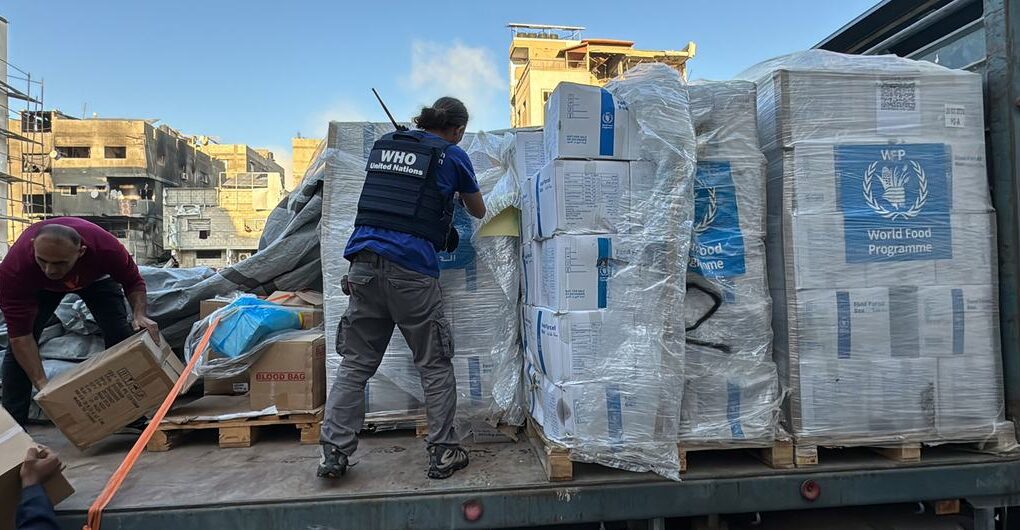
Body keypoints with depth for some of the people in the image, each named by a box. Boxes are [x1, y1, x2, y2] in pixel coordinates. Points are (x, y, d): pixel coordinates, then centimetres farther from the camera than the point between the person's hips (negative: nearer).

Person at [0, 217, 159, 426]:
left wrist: (139, 315, -40)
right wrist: (42, 384, -40)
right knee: (18, 346, -15)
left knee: (121, 338, -12)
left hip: (94, 276, 0)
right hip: (41, 285, 0)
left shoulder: (106, 247, -42)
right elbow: (21, 336, -35)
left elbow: (133, 282, -21)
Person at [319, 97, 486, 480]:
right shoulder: (452, 155, 5)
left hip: (364, 262, 5)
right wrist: (462, 195, 42)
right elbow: (478, 211, 20)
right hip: (411, 270, -4)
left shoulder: (383, 144, 18)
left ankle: (334, 453, 14)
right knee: (435, 366, 8)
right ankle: (443, 454, 15)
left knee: (355, 364, 11)